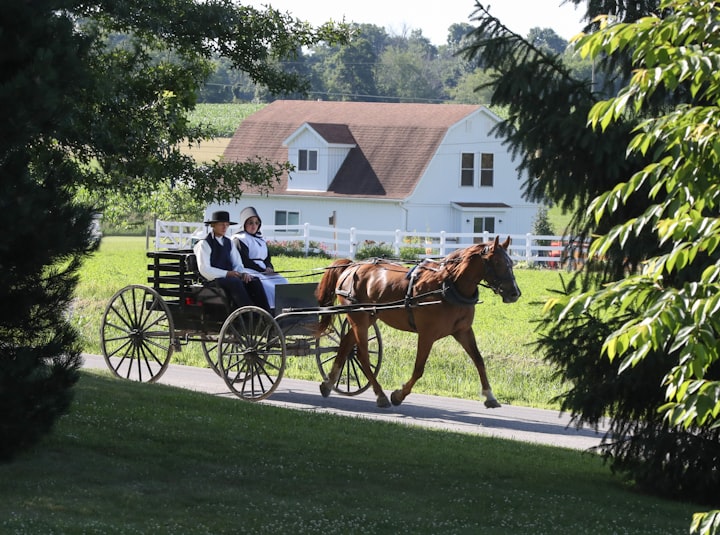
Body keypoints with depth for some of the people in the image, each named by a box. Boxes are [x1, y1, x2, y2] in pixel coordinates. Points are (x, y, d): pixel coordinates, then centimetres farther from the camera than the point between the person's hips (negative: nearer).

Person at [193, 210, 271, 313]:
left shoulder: (229, 242, 21)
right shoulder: (204, 244, 0)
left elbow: (237, 264, 17)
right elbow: (204, 270, -10)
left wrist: (244, 273, -8)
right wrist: (227, 273, -19)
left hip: (229, 277, 6)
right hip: (214, 279, -6)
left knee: (254, 281, -21)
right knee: (235, 282, -36)